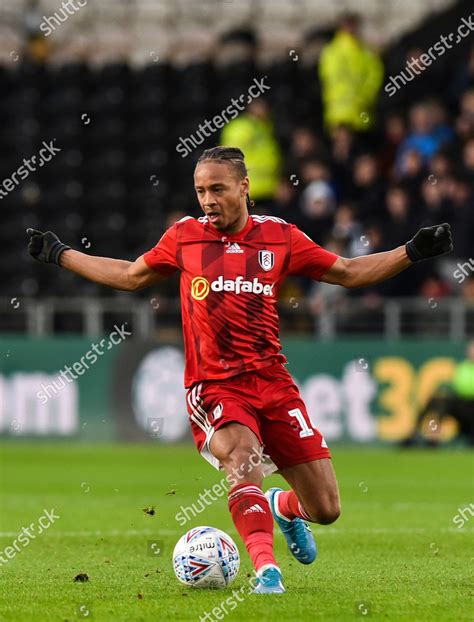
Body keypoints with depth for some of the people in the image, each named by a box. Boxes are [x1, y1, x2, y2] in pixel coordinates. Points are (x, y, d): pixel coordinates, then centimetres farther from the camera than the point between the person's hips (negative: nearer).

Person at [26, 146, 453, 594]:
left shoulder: (280, 237, 5)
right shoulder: (184, 237, 7)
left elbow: (348, 273, 13)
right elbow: (131, 276, 23)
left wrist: (412, 252, 3)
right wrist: (59, 254, 23)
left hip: (272, 383, 1)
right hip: (213, 386, -1)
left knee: (325, 509, -2)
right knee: (242, 455, -34)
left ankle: (283, 507, 34)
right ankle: (266, 569, -36)